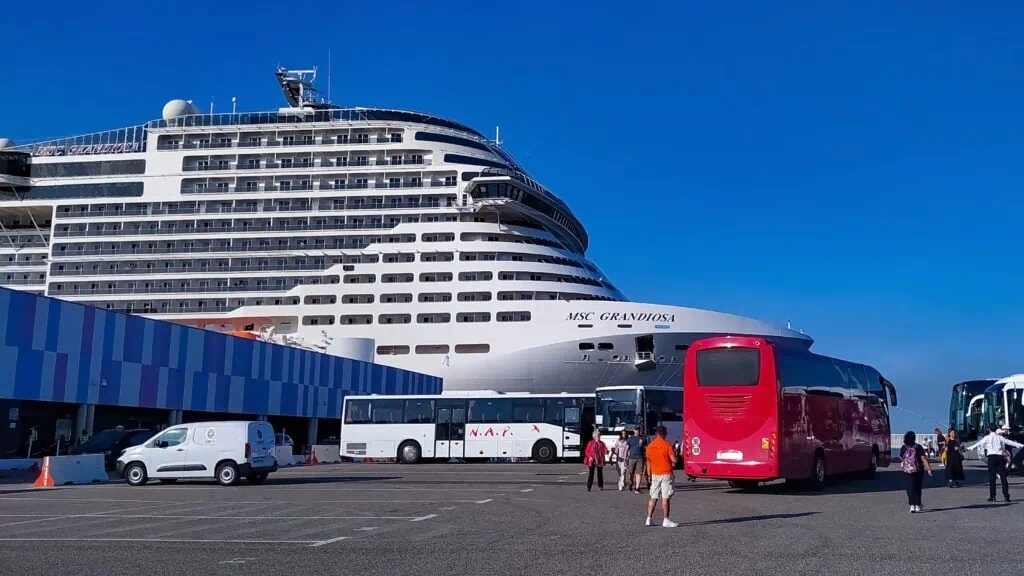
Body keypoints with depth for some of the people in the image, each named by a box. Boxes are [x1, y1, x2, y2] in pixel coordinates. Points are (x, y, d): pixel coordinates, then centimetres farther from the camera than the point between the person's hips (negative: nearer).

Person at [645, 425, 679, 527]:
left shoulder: (650, 446, 5)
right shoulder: (667, 445, -10)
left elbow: (648, 462, 10)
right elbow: (674, 460, -14)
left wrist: (649, 475, 18)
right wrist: (677, 456, 9)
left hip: (655, 474, 5)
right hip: (666, 474, -5)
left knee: (653, 498, 10)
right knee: (665, 498, -4)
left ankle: (649, 519, 9)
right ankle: (666, 521, -4)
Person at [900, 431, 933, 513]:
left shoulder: (903, 448, -1)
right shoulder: (918, 447, -9)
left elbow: (901, 460, 7)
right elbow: (923, 458, -16)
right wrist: (929, 468, -17)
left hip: (907, 471, 1)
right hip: (918, 471, -1)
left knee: (910, 488, 1)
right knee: (918, 488, 13)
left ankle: (912, 505, -13)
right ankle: (917, 506, 19)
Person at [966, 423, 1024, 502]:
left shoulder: (987, 437, 3)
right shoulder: (1000, 437, 9)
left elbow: (978, 443, -3)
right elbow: (1010, 442, 16)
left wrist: (969, 448, 0)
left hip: (991, 457, -2)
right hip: (1000, 457, 2)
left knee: (992, 477, 0)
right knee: (1003, 477, 5)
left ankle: (992, 496, -2)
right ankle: (1006, 496, 3)